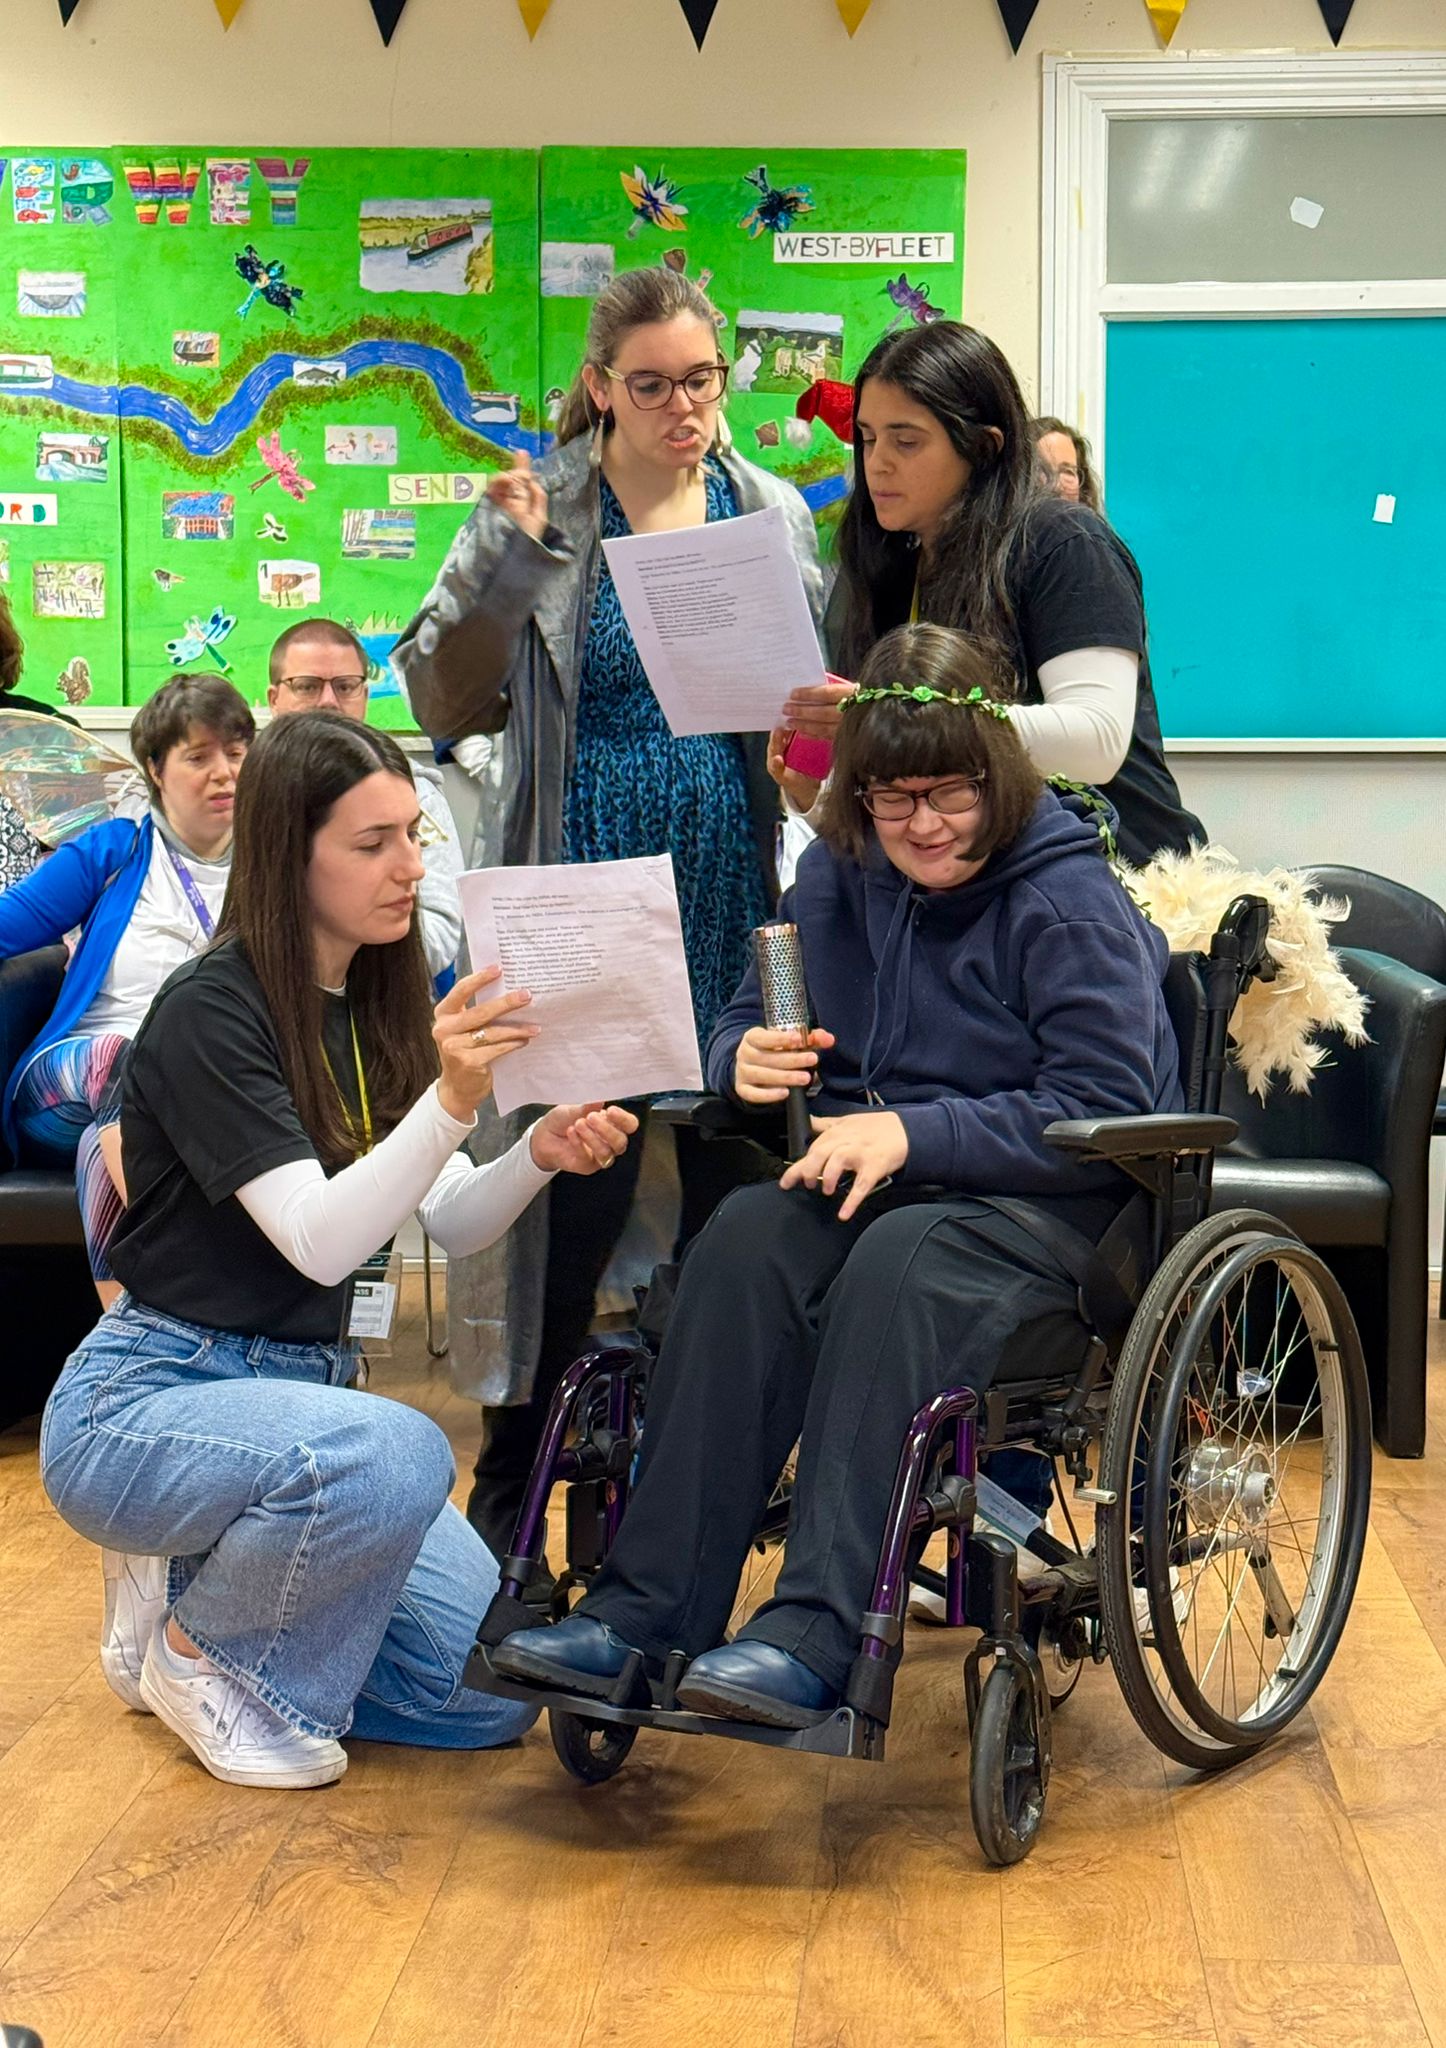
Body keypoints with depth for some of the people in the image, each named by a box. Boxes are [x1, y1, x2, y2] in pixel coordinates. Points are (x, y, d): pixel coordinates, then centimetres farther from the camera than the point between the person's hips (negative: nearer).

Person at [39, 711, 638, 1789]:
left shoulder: (381, 1005, 7)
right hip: (146, 1400, -7)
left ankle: (206, 1581, 16)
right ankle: (196, 1643, -7)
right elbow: (318, 1241, -25)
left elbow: (453, 1223, 2)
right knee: (396, 1456, -37)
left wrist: (538, 1156, -18)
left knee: (491, 1691, -4)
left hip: (301, 1385, 7)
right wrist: (452, 1100, -37)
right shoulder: (212, 1011, -17)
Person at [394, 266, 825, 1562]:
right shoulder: (541, 510, 0)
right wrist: (505, 562, -17)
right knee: (575, 1193, -1)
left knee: (737, 1187, 8)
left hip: (735, 908, 3)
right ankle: (509, 1498, 13)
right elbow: (447, 704, -3)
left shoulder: (774, 512, 8)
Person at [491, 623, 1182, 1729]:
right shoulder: (840, 875, 10)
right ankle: (645, 1615, -31)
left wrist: (914, 1132, -24)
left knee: (899, 1260, -38)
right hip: (876, 1188, 5)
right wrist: (749, 1057, -10)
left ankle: (814, 1639, -42)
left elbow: (1107, 1113, -16)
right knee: (747, 1236, -28)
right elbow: (746, 1022, 16)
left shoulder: (1070, 902, -9)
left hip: (1054, 1220, -5)